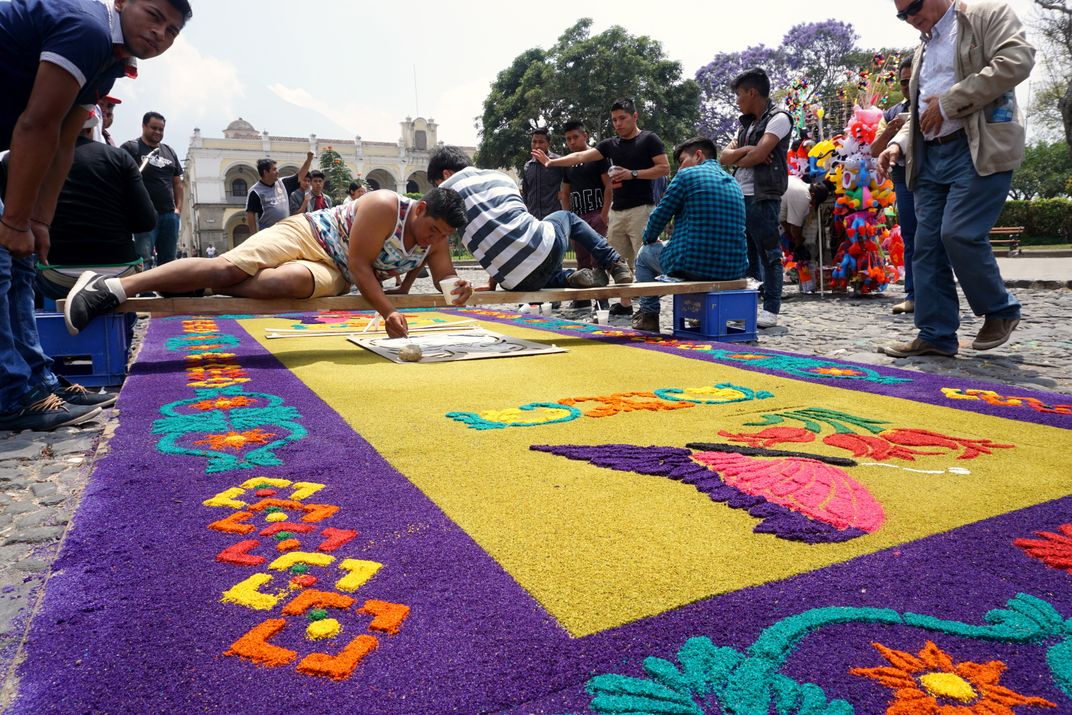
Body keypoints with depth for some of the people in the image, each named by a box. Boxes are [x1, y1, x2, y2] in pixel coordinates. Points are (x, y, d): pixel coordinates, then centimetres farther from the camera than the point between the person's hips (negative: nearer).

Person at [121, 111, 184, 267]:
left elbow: (177, 183, 21)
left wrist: (178, 208, 9)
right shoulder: (130, 148, 2)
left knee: (168, 261, 7)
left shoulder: (169, 152, 19)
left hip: (169, 214, 6)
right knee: (144, 260, -12)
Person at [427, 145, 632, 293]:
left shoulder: (446, 192, 5)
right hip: (547, 246, 3)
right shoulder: (500, 176, 19)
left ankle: (570, 278, 8)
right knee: (566, 217, 38)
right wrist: (492, 284, 28)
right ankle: (615, 263, 26)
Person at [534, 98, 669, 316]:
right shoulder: (611, 144, 15)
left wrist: (633, 174, -14)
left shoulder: (649, 139, 0)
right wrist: (552, 162, -1)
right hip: (617, 210, 6)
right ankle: (625, 304, 14)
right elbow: (581, 156, 8)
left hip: (640, 209, -6)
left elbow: (664, 168, -5)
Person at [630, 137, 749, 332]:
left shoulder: (687, 175, -3)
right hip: (735, 270, 7)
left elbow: (660, 215, 0)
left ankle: (649, 316, 21)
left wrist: (649, 238, 23)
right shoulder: (734, 183, 18)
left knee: (644, 254, 23)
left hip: (694, 266, -6)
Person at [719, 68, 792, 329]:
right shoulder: (747, 124, 21)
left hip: (762, 197, -8)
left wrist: (738, 161, 3)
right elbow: (725, 157, 11)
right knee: (747, 255, 11)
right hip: (739, 197, 8)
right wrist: (744, 151, -7)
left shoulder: (778, 118, -3)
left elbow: (758, 155, -16)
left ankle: (771, 309, 0)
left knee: (769, 253, -3)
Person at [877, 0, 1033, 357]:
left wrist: (949, 102, -13)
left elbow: (1017, 60, -12)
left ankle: (1001, 311, 6)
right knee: (927, 246, 0)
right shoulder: (923, 48, 24)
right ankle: (936, 335, 4)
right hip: (931, 156, 7)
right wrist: (898, 144, 9)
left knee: (959, 234, -18)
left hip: (980, 150, -7)